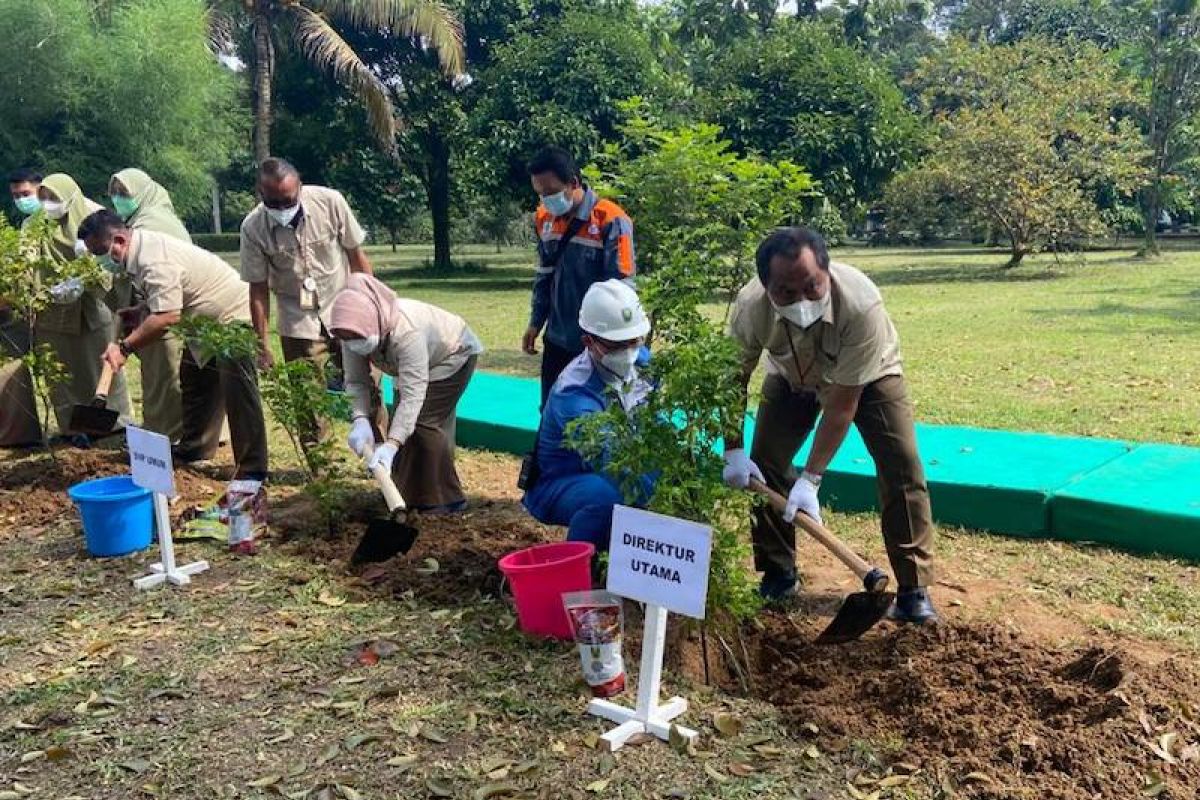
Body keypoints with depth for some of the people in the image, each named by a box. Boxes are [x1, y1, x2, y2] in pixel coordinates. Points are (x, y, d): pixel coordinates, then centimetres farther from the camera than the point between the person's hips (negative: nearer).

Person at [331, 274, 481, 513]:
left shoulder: (406, 332, -44)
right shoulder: (353, 332, -24)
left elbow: (413, 394, -46)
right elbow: (356, 381, -19)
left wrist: (391, 444, -53)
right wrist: (360, 419, -37)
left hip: (455, 353, -7)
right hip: (424, 359, 8)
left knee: (423, 420, -17)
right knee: (402, 419, 4)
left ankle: (447, 499, -7)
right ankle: (410, 493, 19)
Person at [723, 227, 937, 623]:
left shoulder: (861, 303, -43)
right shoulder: (750, 307, -35)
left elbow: (843, 401, -36)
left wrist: (811, 478, -35)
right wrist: (733, 451, -22)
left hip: (868, 375, -2)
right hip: (792, 379, 3)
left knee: (902, 467, -15)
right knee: (763, 464, -7)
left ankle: (913, 591, -4)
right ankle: (778, 577, 11)